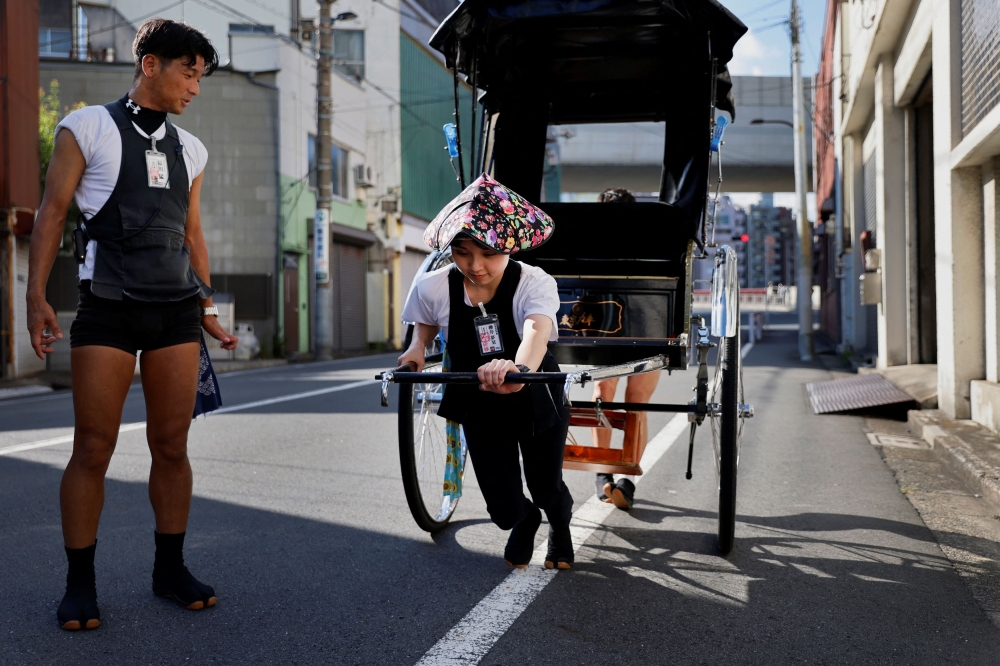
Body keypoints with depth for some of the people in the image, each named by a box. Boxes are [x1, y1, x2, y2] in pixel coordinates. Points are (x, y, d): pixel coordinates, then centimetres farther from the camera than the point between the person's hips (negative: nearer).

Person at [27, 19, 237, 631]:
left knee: (172, 447, 5)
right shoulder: (89, 128, 4)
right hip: (109, 308, -4)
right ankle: (81, 583, 7)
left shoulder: (189, 149, 17)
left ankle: (170, 567, 16)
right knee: (93, 449, -4)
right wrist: (38, 298, -7)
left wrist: (208, 307, 17)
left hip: (177, 310, 4)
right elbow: (53, 214, 1)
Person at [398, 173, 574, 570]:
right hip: (480, 409, 2)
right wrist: (417, 347, -11)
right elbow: (426, 320, 10)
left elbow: (538, 330, -47)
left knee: (546, 488, 5)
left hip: (537, 401, -2)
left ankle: (559, 526, 47)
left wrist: (518, 367, -68)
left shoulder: (534, 283, -25)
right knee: (505, 507, 1)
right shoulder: (434, 288, -16)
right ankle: (524, 522, 44)